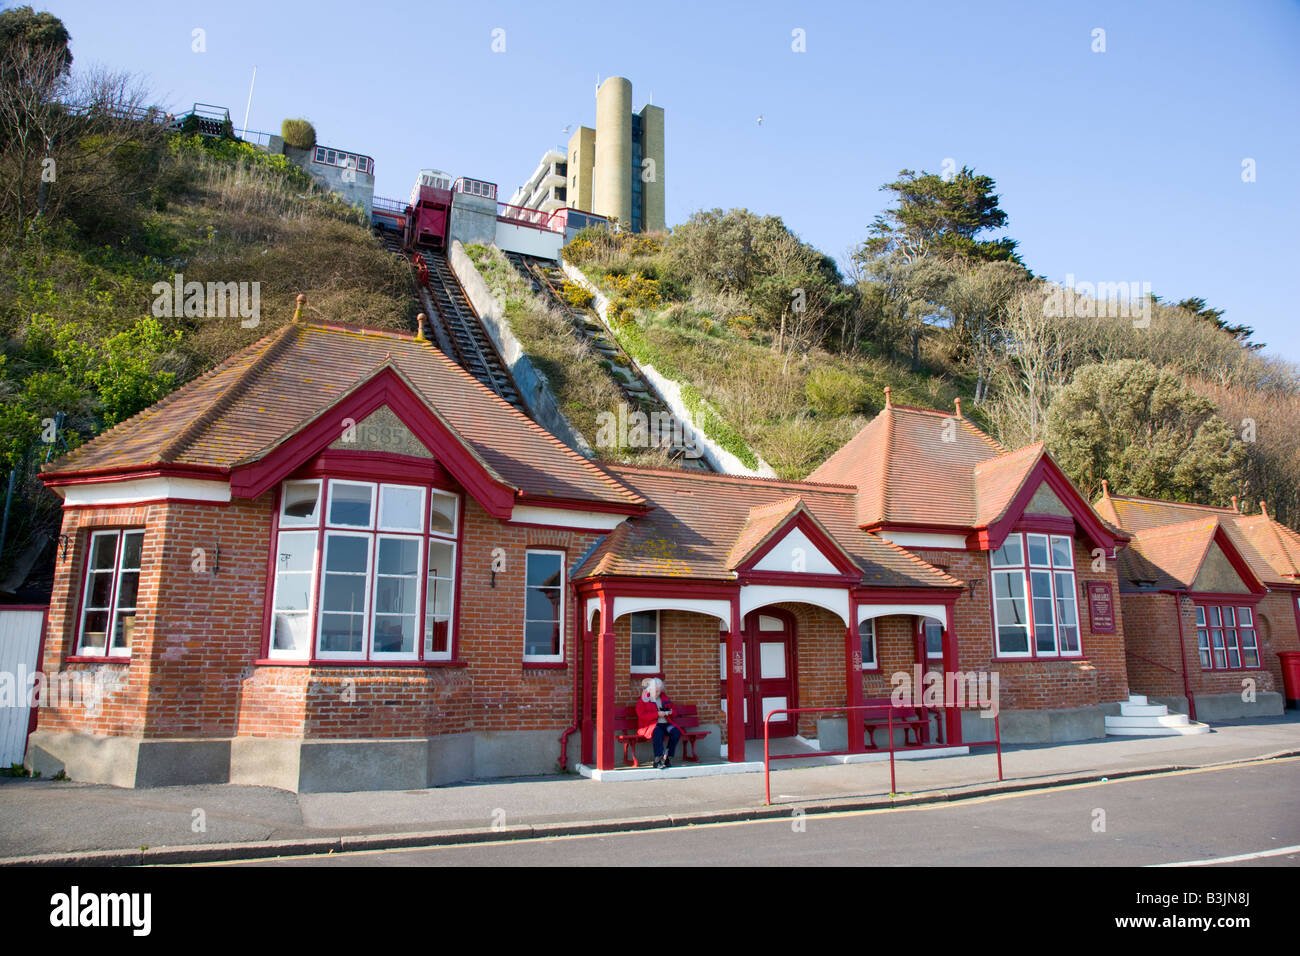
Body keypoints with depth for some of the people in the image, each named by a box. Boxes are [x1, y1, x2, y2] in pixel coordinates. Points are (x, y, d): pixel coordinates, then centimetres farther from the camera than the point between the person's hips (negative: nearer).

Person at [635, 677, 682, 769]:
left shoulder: (664, 697, 20)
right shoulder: (643, 700, 5)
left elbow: (673, 712, 27)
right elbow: (642, 716, -8)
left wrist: (670, 711, 1)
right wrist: (657, 714, -15)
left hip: (665, 723, 5)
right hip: (649, 725, -5)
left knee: (676, 731, -27)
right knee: (658, 732, -39)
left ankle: (668, 757, -21)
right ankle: (658, 760, -40)